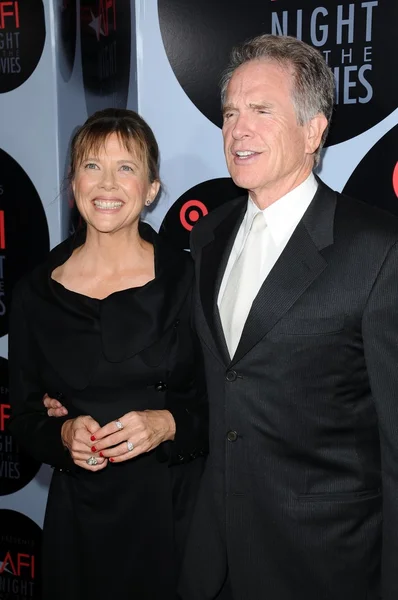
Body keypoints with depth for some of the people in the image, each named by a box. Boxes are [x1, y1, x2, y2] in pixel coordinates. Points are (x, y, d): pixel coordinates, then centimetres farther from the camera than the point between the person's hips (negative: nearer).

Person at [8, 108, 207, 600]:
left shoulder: (189, 279, -6)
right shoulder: (36, 294, 0)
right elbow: (23, 416, 7)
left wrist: (167, 424, -18)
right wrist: (63, 434, -12)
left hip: (175, 508, -1)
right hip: (79, 517, 2)